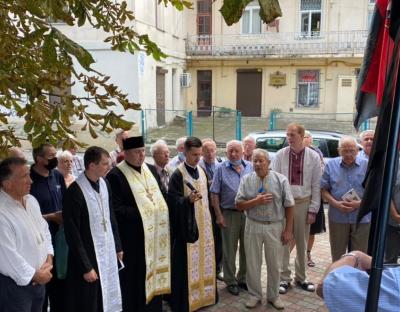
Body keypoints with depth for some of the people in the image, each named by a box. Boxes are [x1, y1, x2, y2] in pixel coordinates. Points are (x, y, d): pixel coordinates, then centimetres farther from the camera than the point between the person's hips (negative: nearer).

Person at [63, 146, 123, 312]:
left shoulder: (104, 184, 0)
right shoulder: (75, 191, -21)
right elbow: (72, 233, -17)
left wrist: (118, 246, 11)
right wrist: (86, 267, -15)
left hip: (108, 253, 6)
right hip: (87, 256, -6)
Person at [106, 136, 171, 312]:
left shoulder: (151, 170, 11)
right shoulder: (115, 175, -12)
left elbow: (161, 197, 19)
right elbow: (115, 209, -18)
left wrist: (160, 210, 0)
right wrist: (141, 213, -17)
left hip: (154, 236, 7)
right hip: (132, 240, -7)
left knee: (153, 276, 15)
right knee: (134, 281, 3)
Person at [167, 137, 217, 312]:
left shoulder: (201, 172, 10)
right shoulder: (178, 174, -12)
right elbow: (172, 200, -15)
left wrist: (209, 220, 16)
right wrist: (188, 199, -32)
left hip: (203, 224, 7)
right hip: (187, 226, -7)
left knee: (203, 260, 15)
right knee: (187, 264, -1)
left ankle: (203, 294, 30)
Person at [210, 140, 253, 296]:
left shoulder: (250, 167, 4)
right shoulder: (221, 169, -4)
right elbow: (214, 194, -4)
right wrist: (219, 216, -8)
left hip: (249, 213, 3)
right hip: (229, 213, -3)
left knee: (247, 248, 13)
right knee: (229, 250, 7)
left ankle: (243, 279, 30)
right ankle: (230, 281, 21)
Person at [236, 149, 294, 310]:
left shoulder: (281, 179, -6)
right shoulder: (246, 180, -2)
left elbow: (289, 206, -3)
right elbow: (239, 205, -3)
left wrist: (288, 230, -5)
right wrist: (256, 201, -19)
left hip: (275, 227, -1)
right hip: (253, 226, 1)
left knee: (274, 264, 12)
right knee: (253, 263, 11)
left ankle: (273, 295, 31)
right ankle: (254, 295, 30)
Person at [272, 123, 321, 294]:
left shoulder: (313, 157, -3)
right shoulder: (280, 155, -5)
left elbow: (316, 185, -1)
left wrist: (313, 209, -4)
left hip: (303, 203, 1)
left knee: (302, 242, 14)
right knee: (283, 241, 6)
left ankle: (301, 277, 30)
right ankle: (284, 278, 20)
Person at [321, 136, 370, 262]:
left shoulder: (367, 165, -1)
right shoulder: (331, 165, 3)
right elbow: (324, 189, 4)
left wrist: (360, 203, -14)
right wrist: (336, 203, -12)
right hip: (338, 217, 1)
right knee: (337, 255, 12)